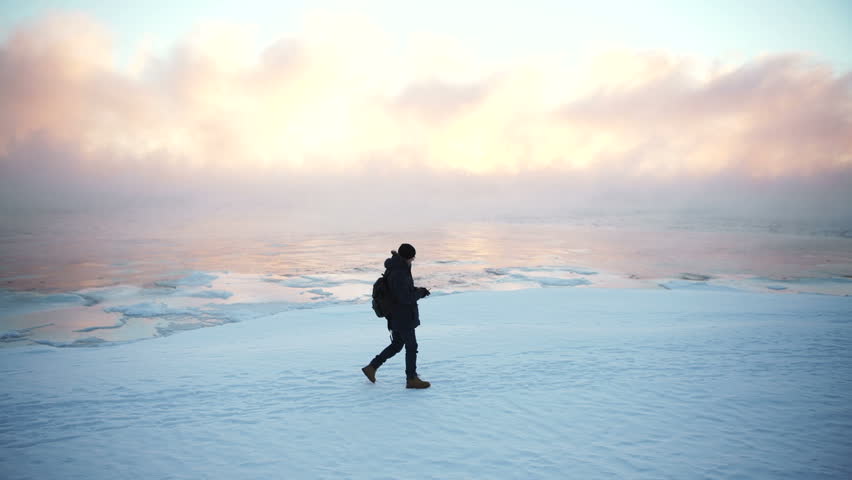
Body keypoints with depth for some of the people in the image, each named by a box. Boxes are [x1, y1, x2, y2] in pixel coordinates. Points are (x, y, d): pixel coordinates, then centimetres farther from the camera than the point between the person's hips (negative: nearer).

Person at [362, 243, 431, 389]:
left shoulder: (393, 269, 7)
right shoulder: (399, 274, -25)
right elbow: (405, 298, -26)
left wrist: (417, 290, 3)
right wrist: (420, 292, -9)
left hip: (397, 316, 10)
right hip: (403, 317, -10)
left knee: (397, 345, 20)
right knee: (411, 346, 3)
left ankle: (371, 367, 23)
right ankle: (411, 379, 15)